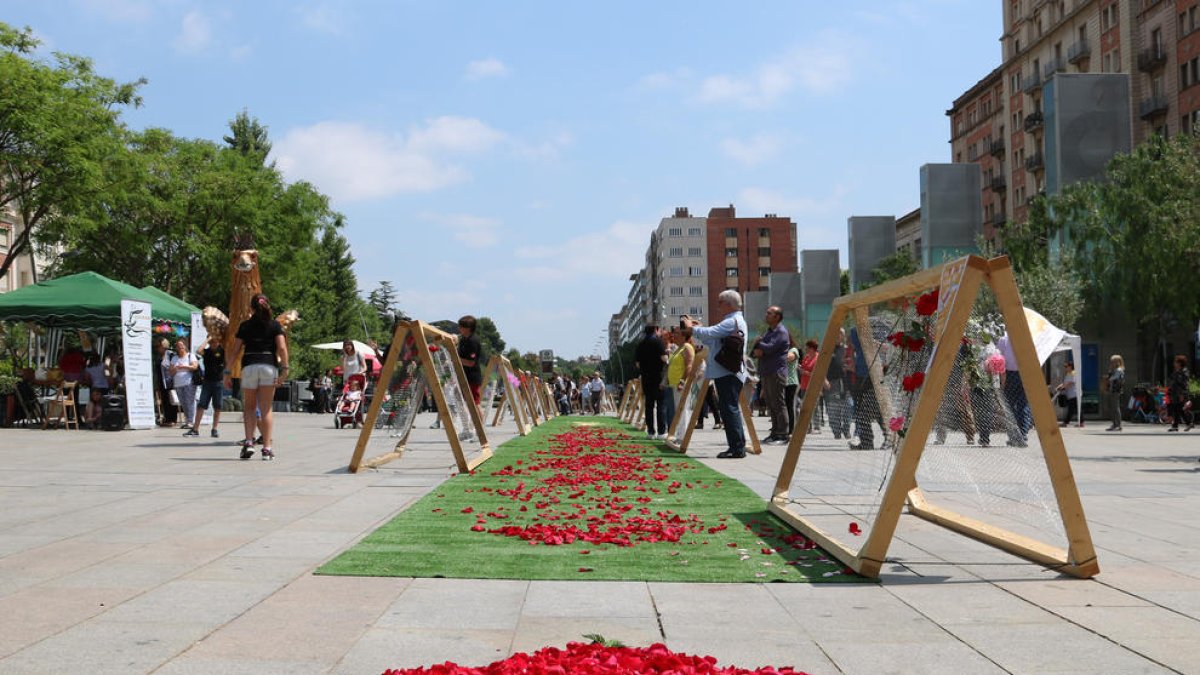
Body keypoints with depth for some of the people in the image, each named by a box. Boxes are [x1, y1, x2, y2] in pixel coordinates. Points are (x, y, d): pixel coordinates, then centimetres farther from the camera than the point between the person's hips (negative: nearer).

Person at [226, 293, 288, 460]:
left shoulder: (245, 326, 9)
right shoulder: (275, 325, 7)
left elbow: (235, 351, 5)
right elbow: (282, 348, -6)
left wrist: (228, 372, 8)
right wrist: (284, 368, -6)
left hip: (249, 367, 1)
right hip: (269, 366, 0)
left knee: (249, 407, 13)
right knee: (266, 409, 3)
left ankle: (248, 442, -3)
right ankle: (267, 448, -1)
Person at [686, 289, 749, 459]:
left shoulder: (733, 321, -11)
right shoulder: (735, 321, 22)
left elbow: (709, 334, -18)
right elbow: (713, 340, 24)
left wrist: (692, 328, -2)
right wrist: (699, 328, 15)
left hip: (729, 374, -10)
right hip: (727, 373, 10)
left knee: (730, 409, -11)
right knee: (729, 410, 11)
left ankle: (738, 448, -12)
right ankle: (736, 447, 14)